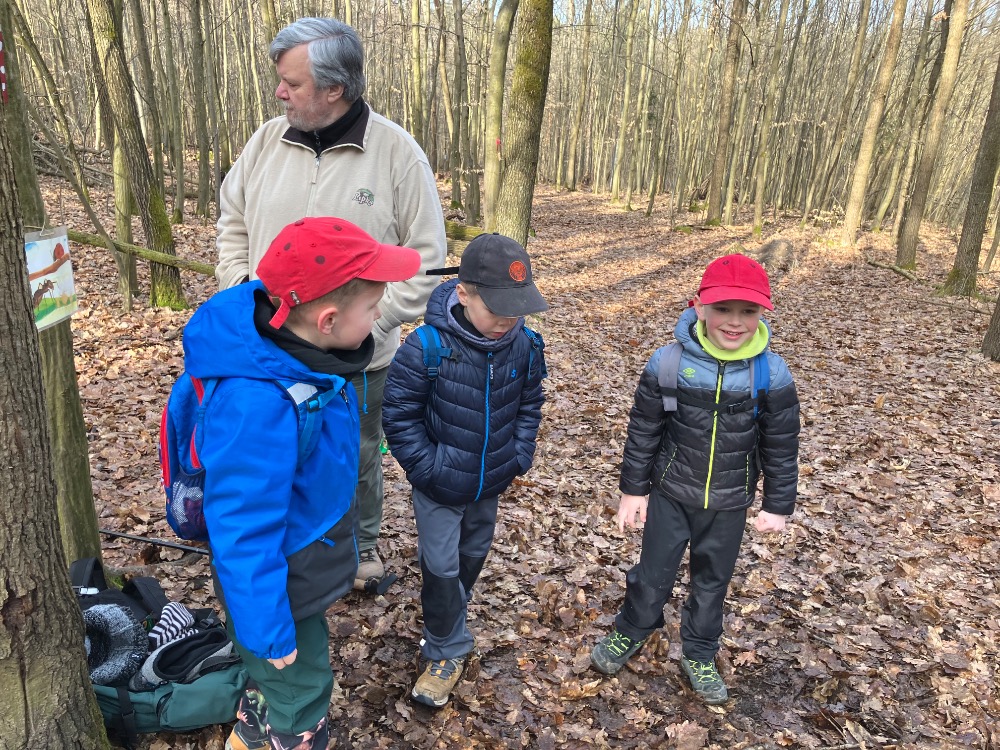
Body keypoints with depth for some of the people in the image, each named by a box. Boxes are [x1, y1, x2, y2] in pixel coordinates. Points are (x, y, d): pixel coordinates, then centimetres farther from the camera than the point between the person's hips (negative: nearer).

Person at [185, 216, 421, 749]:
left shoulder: (298, 346, -12)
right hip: (282, 579, -8)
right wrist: (269, 631, -20)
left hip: (313, 547, 9)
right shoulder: (256, 404, -39)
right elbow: (245, 532, -31)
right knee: (299, 692, 17)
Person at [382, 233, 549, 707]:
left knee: (472, 556, 24)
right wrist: (427, 467, -18)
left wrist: (519, 457, -3)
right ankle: (447, 651, 28)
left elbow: (529, 406, 3)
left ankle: (447, 621, 51)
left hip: (490, 484, 5)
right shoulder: (427, 346, -26)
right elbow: (399, 415, -17)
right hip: (439, 487, -4)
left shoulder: (525, 346, -13)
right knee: (442, 568, 5)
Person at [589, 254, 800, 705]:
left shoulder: (772, 374, -14)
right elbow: (643, 431, -8)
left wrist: (777, 505, 2)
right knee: (654, 572, 14)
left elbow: (781, 447, -3)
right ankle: (629, 634, 42)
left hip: (729, 503, 1)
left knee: (712, 581, 19)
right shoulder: (668, 363, -18)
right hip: (670, 493, -1)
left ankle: (698, 656, 41)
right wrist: (633, 490, -3)